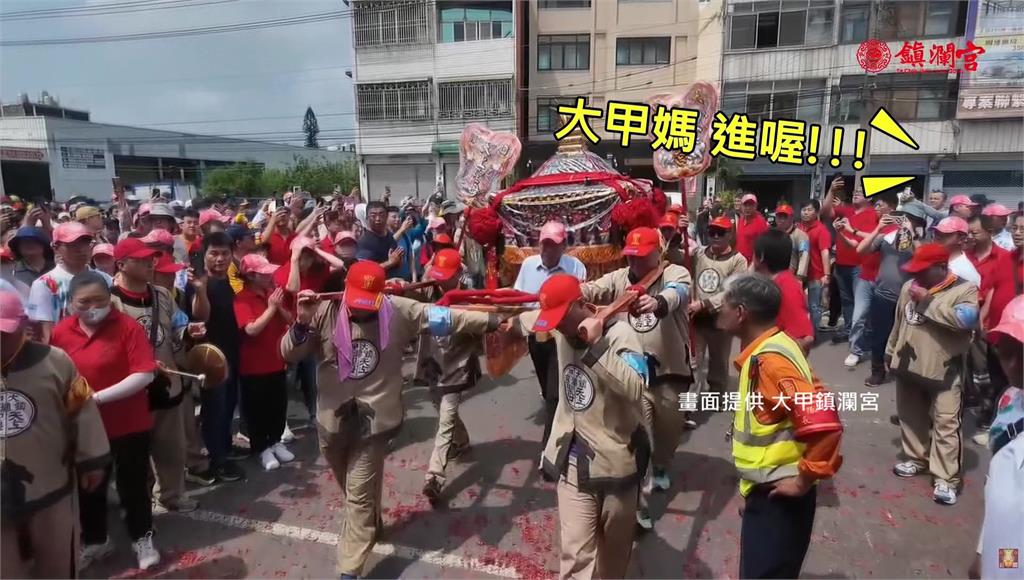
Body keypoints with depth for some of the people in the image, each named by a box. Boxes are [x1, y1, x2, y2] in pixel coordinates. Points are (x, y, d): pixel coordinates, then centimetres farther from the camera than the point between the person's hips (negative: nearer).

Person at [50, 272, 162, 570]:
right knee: (88, 486, 19)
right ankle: (94, 540, 40)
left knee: (133, 483, 11)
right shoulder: (60, 332, -4)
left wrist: (99, 397, -24)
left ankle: (142, 538, 30)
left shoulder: (128, 327, -15)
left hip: (129, 424, -3)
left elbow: (145, 374, -22)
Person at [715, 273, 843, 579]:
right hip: (766, 493, 9)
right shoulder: (766, 350, 5)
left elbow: (823, 422, -33)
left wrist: (805, 480, -21)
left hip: (779, 497, -9)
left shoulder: (770, 359, -25)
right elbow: (810, 393, 15)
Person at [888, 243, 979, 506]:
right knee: (911, 417, 17)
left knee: (946, 424, -4)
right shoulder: (910, 286, 6)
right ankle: (917, 458, 34)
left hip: (944, 371, -6)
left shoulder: (965, 289, -11)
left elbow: (965, 319, -30)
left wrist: (927, 301, -23)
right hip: (908, 366, 6)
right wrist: (891, 353, 22)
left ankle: (945, 479, 2)